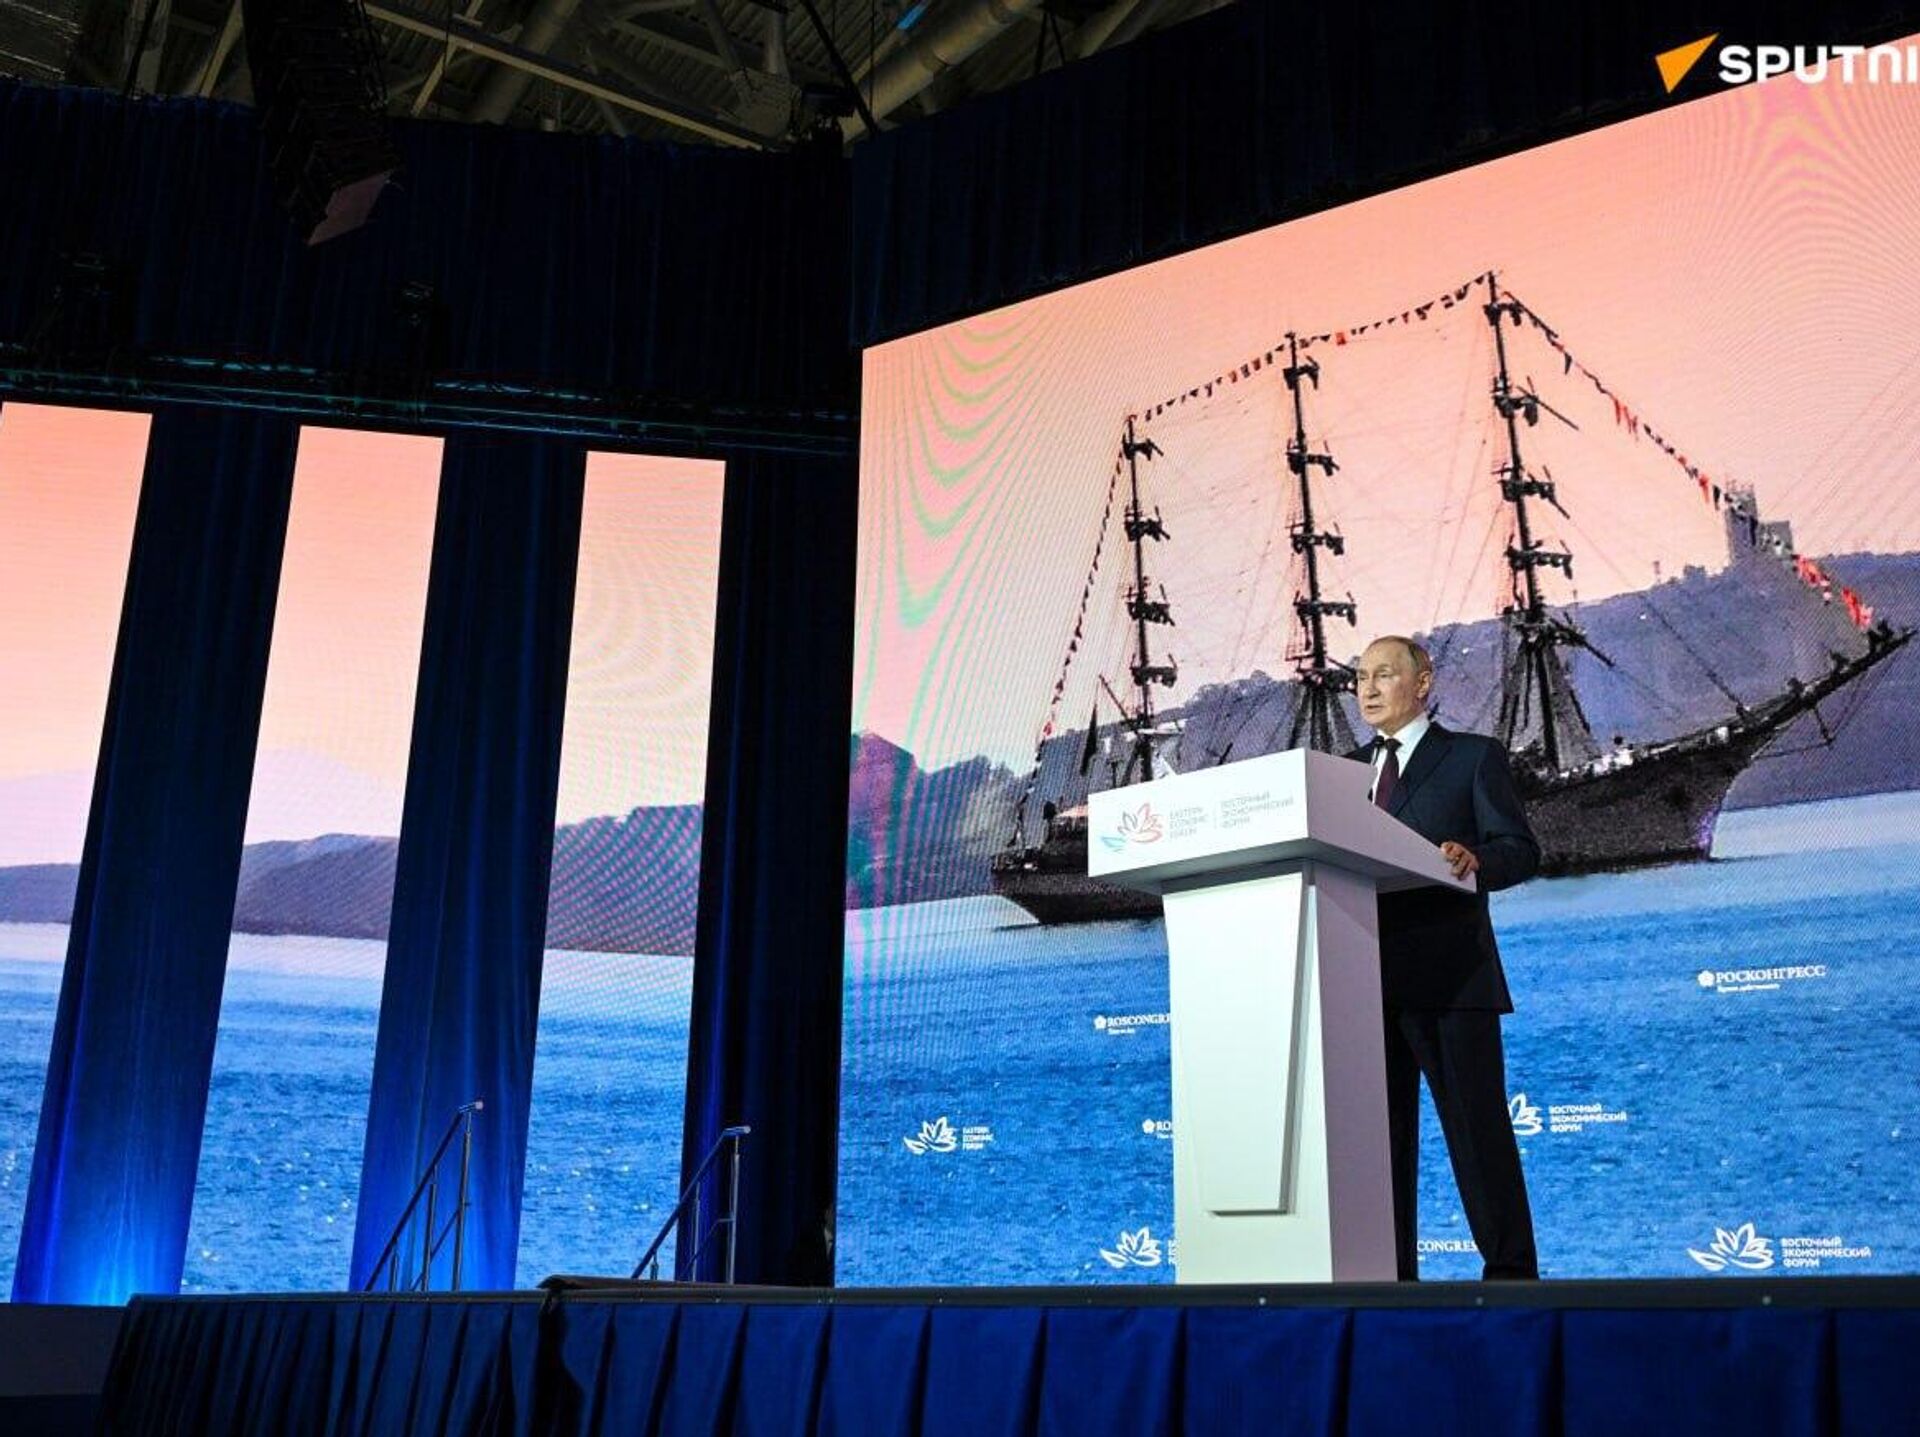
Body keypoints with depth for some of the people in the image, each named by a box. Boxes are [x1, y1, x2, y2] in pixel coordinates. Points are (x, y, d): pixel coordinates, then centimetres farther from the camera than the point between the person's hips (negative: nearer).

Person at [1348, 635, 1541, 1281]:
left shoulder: (1474, 757, 5)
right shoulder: (1347, 770, 20)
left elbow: (1521, 850, -3)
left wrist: (1474, 859, -24)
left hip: (1450, 978, -5)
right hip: (1373, 981, 5)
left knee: (1477, 1126, -2)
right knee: (1382, 1129, 7)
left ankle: (1510, 1269, 5)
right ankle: (1392, 1271, 13)